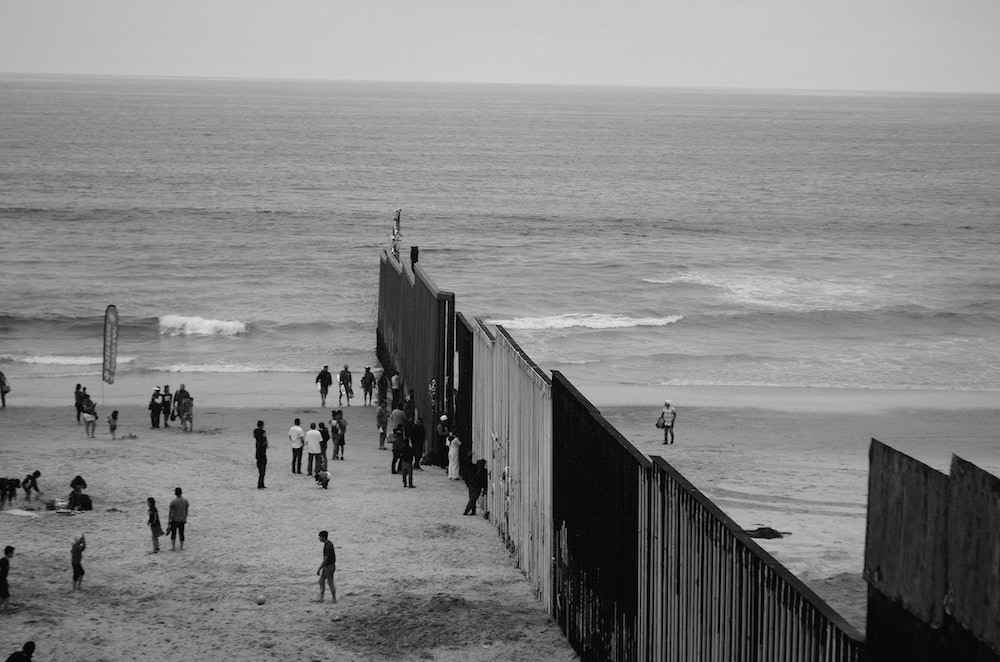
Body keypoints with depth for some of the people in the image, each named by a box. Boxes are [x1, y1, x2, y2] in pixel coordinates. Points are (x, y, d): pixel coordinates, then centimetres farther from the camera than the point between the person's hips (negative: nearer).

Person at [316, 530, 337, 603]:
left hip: (329, 566, -10)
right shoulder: (329, 544, 7)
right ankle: (321, 598, 14)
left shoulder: (328, 546, -25)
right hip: (327, 566, 10)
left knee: (330, 583, 2)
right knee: (321, 581, 11)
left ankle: (334, 599, 12)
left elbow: (325, 559, -25)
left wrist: (319, 569, -21)